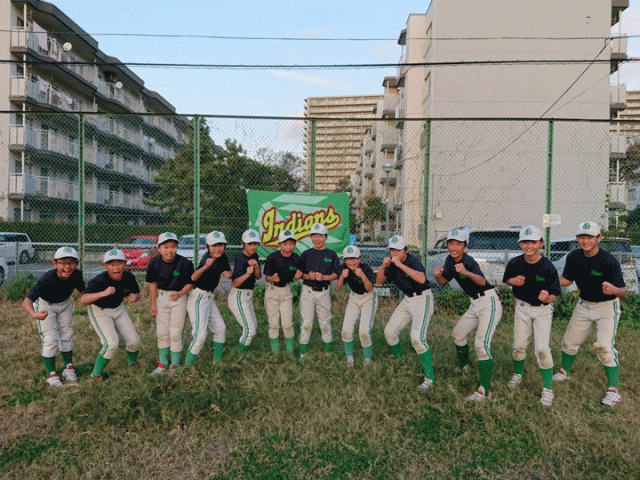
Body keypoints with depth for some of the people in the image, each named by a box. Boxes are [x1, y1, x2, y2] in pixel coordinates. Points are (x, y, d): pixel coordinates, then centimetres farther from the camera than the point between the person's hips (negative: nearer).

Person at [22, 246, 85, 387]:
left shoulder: (77, 275, -28)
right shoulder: (46, 280, -40)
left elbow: (82, 291, -6)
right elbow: (26, 302, -48)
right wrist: (34, 315, -67)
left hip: (65, 303, 4)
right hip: (45, 304, -4)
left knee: (67, 336, 10)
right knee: (50, 339, -7)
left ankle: (68, 368, 26)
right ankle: (51, 374, 8)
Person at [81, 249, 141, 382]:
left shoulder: (129, 277, -16)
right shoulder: (99, 281, -31)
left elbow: (136, 294, 1)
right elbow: (83, 300, -44)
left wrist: (134, 297, -24)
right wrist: (104, 293, -59)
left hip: (118, 309, 5)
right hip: (99, 311, -5)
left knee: (134, 341, 3)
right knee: (111, 344, -21)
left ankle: (133, 361, 37)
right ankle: (96, 375, 2)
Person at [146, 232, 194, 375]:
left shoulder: (184, 263, -19)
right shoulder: (154, 262, -9)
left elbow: (189, 283, -10)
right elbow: (153, 284, 1)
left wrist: (179, 294, -26)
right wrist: (152, 304, 4)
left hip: (179, 297, -3)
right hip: (161, 297, 3)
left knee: (175, 334, 0)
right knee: (161, 332, 11)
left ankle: (175, 365, 17)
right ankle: (163, 363, 28)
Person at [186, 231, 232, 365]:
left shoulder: (223, 257, -2)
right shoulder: (207, 259, -25)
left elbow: (228, 271, 15)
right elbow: (193, 278, -39)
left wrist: (228, 274, -10)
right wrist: (205, 267, -58)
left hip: (209, 297, 8)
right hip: (198, 297, -8)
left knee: (220, 328, 13)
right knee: (200, 335, -13)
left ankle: (217, 360, 28)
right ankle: (187, 366, 1)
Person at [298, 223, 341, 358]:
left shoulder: (331, 255, 3)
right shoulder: (306, 254, 4)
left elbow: (336, 275, 1)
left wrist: (324, 277, -16)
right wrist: (308, 276, -16)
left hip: (324, 292, 0)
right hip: (308, 291, 0)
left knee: (325, 322, 9)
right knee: (306, 322, 2)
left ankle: (329, 350, 24)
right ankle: (303, 352, 12)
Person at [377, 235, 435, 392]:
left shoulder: (413, 261, -22)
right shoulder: (392, 263, 1)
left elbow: (421, 279, -42)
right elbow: (379, 281, 5)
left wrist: (400, 265, -41)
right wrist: (383, 266, -13)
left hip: (422, 299, -8)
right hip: (407, 300, 8)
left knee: (417, 337, -21)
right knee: (389, 332, 10)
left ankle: (429, 378, -13)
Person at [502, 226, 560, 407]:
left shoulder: (548, 267, -20)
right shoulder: (515, 263, -11)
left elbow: (555, 295, -17)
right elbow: (507, 280, 7)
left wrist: (548, 298, -40)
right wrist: (514, 281, -15)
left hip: (542, 310, -3)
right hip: (522, 307, 3)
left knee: (542, 348, -10)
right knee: (519, 345, 8)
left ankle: (547, 389, 6)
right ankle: (518, 374, 36)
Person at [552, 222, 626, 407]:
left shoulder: (609, 261, -25)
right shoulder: (573, 257, -10)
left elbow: (623, 292, -26)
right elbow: (567, 280, 4)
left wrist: (613, 290, -49)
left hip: (607, 306, -5)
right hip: (584, 304, 5)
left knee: (605, 346, -17)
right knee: (570, 341, 14)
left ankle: (613, 390, -5)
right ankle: (564, 372, 37)